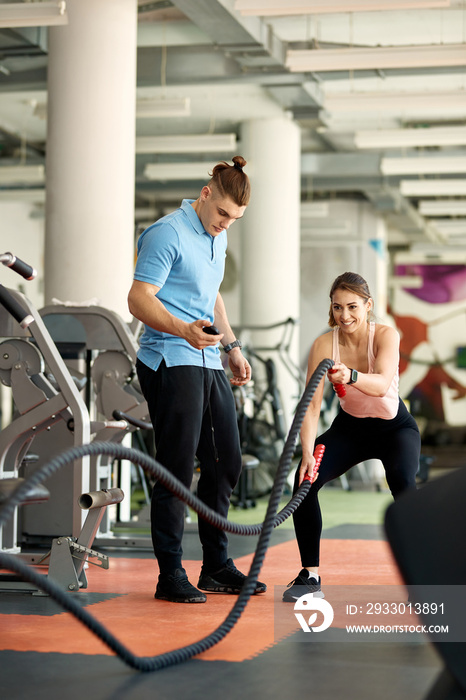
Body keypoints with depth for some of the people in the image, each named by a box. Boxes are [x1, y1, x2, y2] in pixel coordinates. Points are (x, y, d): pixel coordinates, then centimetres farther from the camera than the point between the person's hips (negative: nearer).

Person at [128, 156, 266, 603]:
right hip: (169, 363, -9)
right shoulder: (167, 234, -12)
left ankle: (217, 566, 21)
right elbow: (139, 299, -18)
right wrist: (184, 331, -32)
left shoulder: (217, 237, 16)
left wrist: (232, 346, 23)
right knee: (177, 468, -8)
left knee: (225, 462, 11)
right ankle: (170, 575, 0)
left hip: (208, 364, 9)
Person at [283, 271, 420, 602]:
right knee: (306, 477, -20)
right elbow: (312, 405, -23)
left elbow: (382, 385, -42)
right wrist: (307, 453, -37)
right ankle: (310, 575, -6)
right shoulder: (324, 345, -19)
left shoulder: (386, 335, -24)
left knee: (402, 480, -33)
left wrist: (351, 376, -63)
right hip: (350, 428, 3)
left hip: (395, 428, -2)